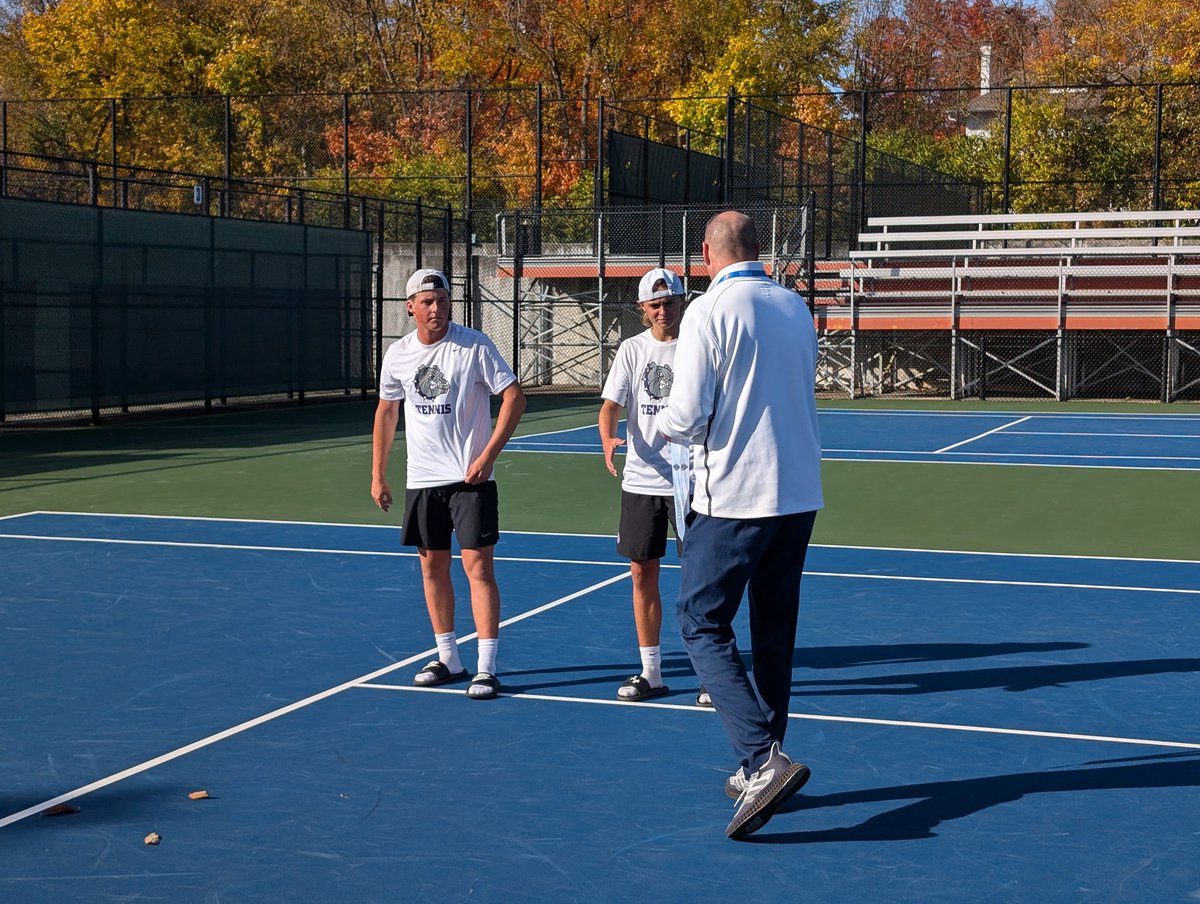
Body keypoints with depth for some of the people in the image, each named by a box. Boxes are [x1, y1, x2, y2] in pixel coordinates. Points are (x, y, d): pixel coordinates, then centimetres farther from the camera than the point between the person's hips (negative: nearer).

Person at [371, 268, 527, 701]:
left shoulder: (474, 346, -9)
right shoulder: (398, 354, 5)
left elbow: (514, 396, -10)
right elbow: (386, 412, 16)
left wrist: (488, 455, -17)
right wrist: (377, 474, 14)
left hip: (471, 478, -5)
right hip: (422, 480, 5)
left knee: (478, 567, -8)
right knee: (432, 567, 10)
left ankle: (486, 669, -5)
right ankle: (448, 660, 22)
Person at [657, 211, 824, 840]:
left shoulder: (709, 311, -12)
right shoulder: (797, 309, 8)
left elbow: (687, 416, -15)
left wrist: (662, 424, 6)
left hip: (734, 497, -6)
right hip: (800, 493, 7)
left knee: (703, 626, 1)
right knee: (774, 633, 14)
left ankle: (764, 759, -15)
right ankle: (763, 769, 22)